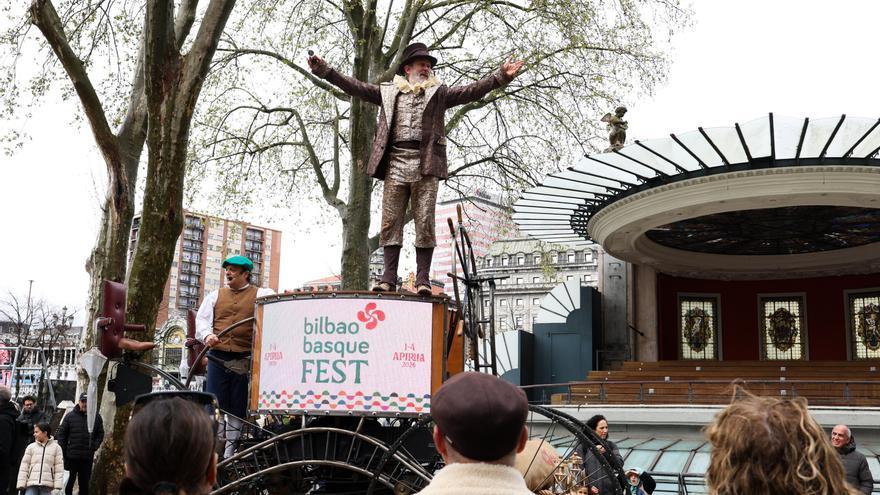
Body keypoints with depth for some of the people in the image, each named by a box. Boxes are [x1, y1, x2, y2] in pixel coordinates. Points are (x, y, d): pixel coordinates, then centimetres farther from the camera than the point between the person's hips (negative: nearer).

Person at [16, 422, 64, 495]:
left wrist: (57, 485, -6)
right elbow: (24, 467, 9)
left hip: (46, 486, -1)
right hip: (32, 484, 1)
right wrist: (21, 484, 1)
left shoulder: (56, 447, 7)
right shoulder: (31, 447, 11)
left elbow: (59, 468, 3)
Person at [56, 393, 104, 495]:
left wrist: (95, 446, -3)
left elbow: (100, 434, 11)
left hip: (87, 458, 2)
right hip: (71, 456, -1)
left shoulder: (96, 417, 5)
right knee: (68, 483, 4)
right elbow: (61, 434, 2)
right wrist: (62, 450, -5)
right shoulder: (70, 416, 0)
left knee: (84, 483, 10)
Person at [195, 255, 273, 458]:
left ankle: (230, 452, 11)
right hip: (218, 357, 2)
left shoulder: (260, 295, 8)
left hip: (244, 360, -2)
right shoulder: (216, 295, 16)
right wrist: (207, 335, -12)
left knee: (237, 408, 3)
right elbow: (202, 319, 8)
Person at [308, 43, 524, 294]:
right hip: (395, 163, 1)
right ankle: (389, 277, 0)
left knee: (425, 223, -4)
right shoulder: (388, 92, 19)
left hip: (425, 165, -1)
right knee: (390, 222, -2)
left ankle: (423, 279, -2)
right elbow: (356, 86, 16)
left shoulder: (438, 92, 17)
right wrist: (325, 71, 9)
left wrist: (501, 77, -5)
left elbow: (471, 91, 7)